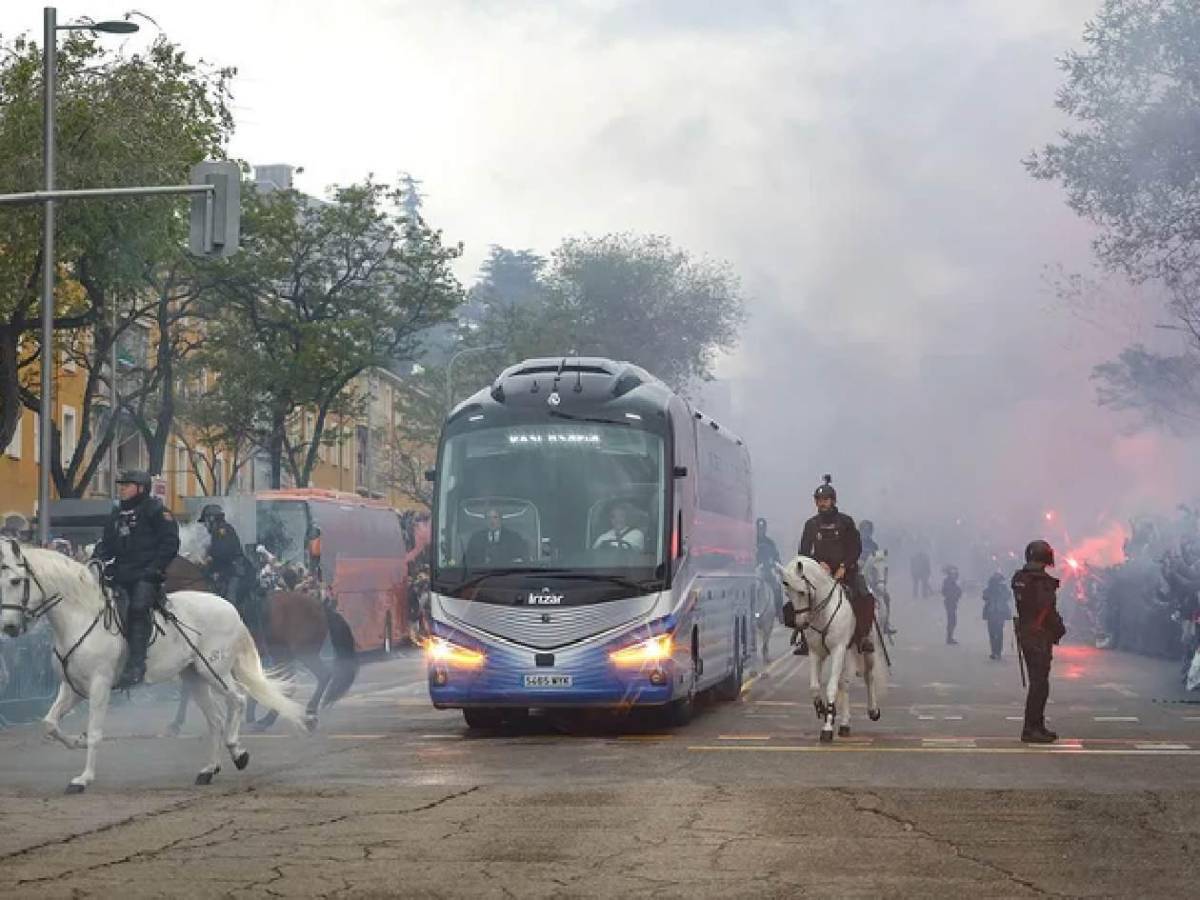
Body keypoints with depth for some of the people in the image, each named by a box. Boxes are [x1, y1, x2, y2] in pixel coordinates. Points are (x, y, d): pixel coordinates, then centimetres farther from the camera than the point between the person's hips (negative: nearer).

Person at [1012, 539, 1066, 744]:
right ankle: (1030, 729, -7)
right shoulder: (1042, 581, -18)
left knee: (1038, 682, 17)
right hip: (1040, 637, -9)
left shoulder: (1019, 578, 8)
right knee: (1039, 683, -6)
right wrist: (1060, 629, -2)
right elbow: (1049, 612, -18)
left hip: (1024, 633, 9)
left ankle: (1037, 726, 23)